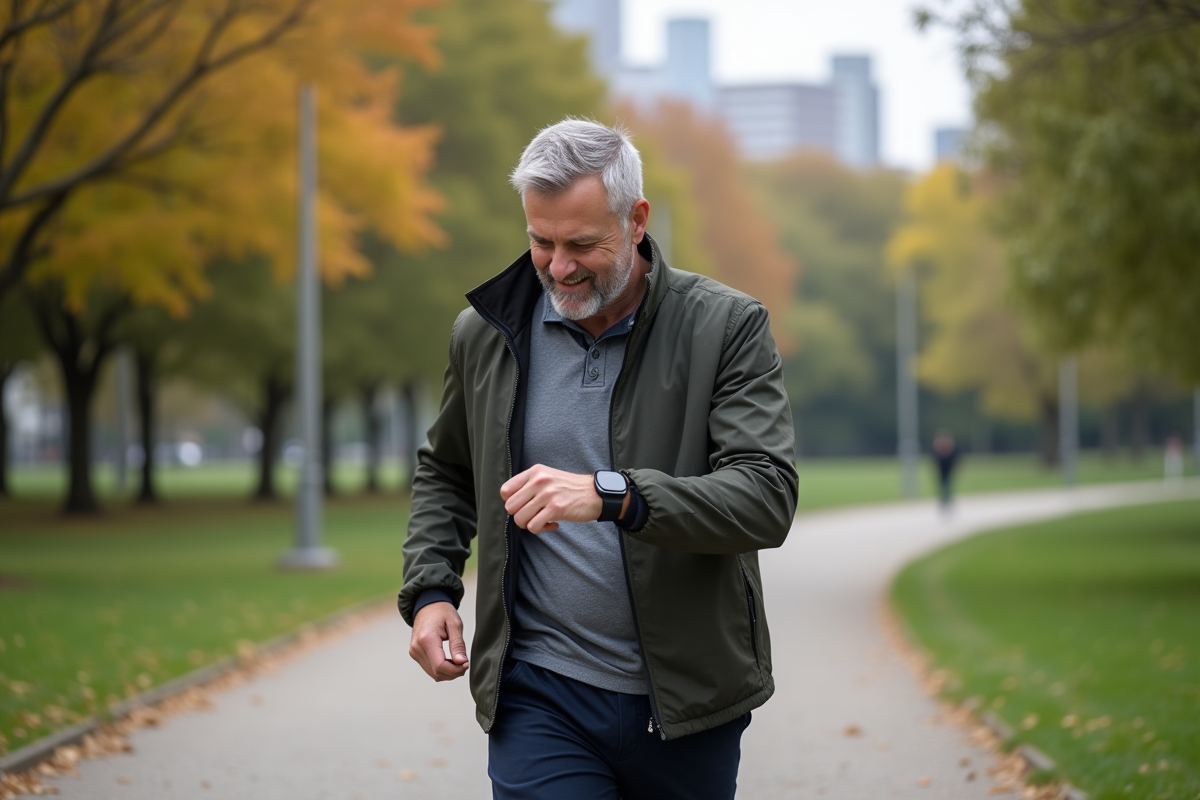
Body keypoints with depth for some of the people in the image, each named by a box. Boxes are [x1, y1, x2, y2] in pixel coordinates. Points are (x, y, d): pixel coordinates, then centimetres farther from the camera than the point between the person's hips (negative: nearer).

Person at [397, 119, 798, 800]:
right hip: (540, 695, 1)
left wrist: (612, 494, -30)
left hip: (687, 700, -1)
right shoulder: (486, 334, 4)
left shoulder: (727, 327, -6)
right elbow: (445, 473, 21)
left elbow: (768, 496, -17)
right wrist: (429, 589, 4)